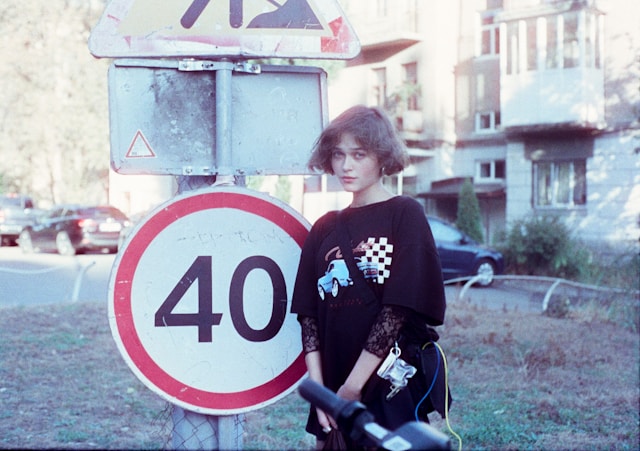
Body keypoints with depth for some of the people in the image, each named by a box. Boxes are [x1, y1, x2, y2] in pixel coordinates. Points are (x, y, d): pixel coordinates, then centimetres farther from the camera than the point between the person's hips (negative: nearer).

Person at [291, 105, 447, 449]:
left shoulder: (405, 215, -5)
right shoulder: (325, 228, 9)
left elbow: (400, 307, -13)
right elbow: (308, 313, 4)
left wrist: (353, 387, -15)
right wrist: (318, 389, -7)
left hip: (393, 391, -4)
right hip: (334, 395, 4)